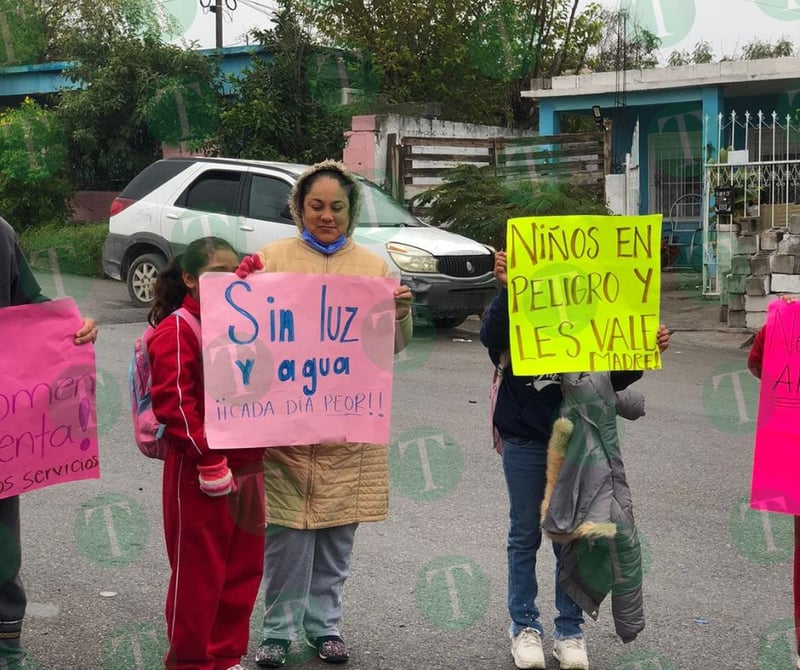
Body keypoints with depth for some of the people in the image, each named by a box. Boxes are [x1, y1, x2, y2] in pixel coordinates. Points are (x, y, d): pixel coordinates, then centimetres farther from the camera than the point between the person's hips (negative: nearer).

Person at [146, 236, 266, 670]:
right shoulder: (177, 330, -12)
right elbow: (175, 404, -19)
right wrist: (209, 460, -20)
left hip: (245, 467, 7)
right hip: (198, 472, -7)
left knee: (244, 568, 13)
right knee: (198, 571, 4)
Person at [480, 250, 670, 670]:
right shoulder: (516, 312, -8)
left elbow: (613, 380, 3)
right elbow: (491, 336, -29)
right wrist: (506, 289, -40)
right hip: (525, 442, -1)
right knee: (525, 535, 11)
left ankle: (569, 629, 21)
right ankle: (525, 626, 22)